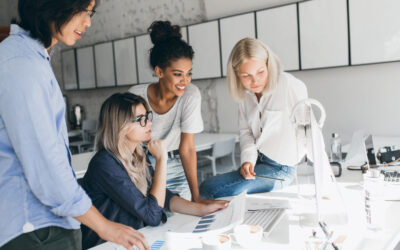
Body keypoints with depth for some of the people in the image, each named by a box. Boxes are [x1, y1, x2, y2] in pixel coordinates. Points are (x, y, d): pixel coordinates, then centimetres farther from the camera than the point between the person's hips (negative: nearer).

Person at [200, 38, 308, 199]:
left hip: (278, 169, -7)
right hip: (256, 162, 7)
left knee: (208, 189, -15)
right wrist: (247, 159, -11)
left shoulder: (291, 86, -18)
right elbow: (245, 131, 7)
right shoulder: (245, 93, 2)